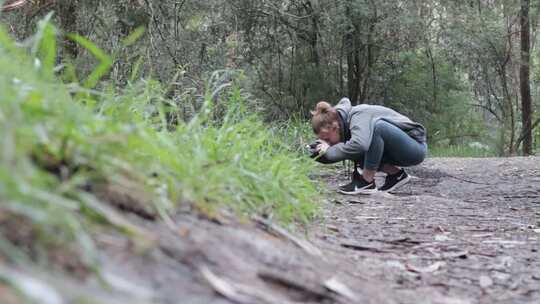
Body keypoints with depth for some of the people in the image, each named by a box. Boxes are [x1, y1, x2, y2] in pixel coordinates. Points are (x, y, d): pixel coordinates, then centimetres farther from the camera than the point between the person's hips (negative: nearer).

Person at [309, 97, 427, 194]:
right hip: (399, 152, 8)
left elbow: (360, 144, -43)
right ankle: (395, 173, 3)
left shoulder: (358, 116, -29)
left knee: (376, 126, -33)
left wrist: (330, 151, -32)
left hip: (416, 146, -8)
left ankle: (367, 182, -21)